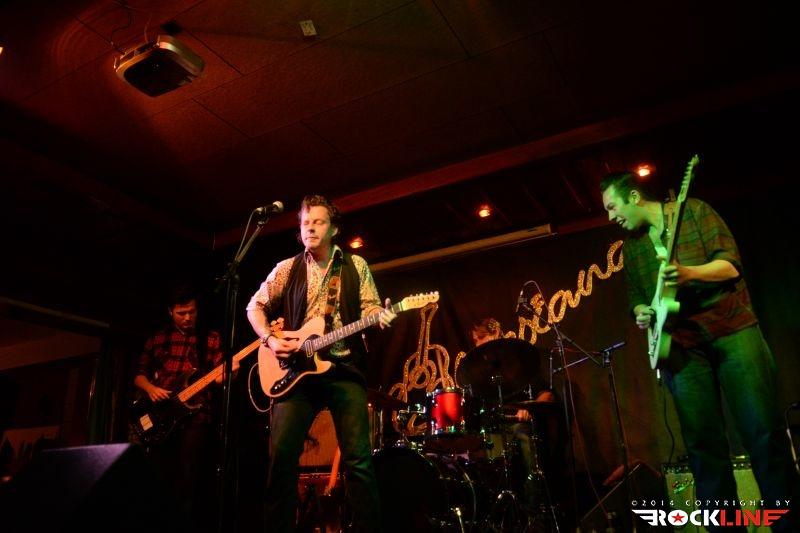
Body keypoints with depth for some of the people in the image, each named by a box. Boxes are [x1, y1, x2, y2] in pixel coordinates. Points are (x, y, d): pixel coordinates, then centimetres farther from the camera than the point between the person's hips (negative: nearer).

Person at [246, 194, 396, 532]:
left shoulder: (356, 266, 11)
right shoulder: (287, 269, 11)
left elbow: (370, 307, 5)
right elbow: (255, 306, 14)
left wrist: (381, 316, -18)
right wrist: (270, 339, -2)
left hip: (345, 369, -1)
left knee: (358, 459, -4)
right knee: (282, 456, -3)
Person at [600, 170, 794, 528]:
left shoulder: (694, 211, 2)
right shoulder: (630, 246, 15)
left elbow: (731, 265, -7)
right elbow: (635, 296, 18)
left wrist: (689, 273, -26)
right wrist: (641, 312, -5)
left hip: (731, 328, -3)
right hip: (681, 346, 3)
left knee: (763, 433, -4)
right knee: (703, 445, 0)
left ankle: (785, 519, 11)